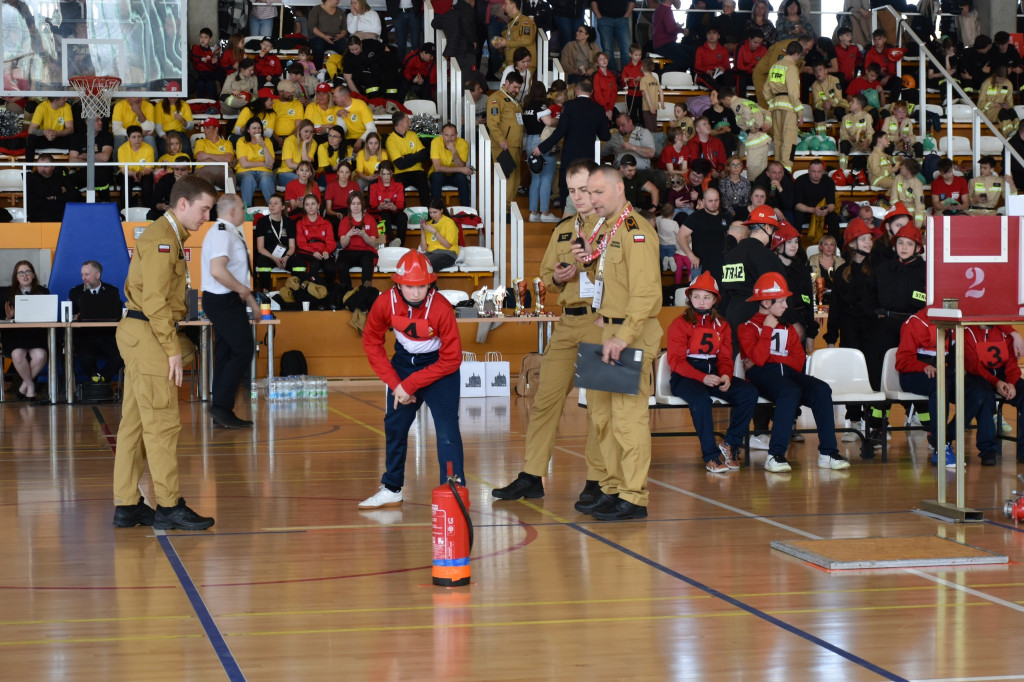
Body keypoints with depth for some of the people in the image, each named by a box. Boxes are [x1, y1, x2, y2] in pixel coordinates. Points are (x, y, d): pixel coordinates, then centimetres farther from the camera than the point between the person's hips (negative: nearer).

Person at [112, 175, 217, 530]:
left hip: (140, 337, 10)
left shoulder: (168, 236, 19)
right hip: (148, 335, -10)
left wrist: (173, 344, 16)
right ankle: (169, 507, -4)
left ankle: (126, 505, 13)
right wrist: (173, 348, -18)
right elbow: (155, 300, -19)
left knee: (134, 424, 10)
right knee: (162, 423, -7)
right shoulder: (162, 238, -13)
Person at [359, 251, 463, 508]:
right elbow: (371, 342, -5)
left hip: (439, 365, -5)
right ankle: (391, 490, 29)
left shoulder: (441, 309, -31)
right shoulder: (385, 303, -21)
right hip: (404, 360, 5)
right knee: (394, 426, 12)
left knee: (446, 428, -18)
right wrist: (395, 383, -11)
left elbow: (451, 360, -24)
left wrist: (410, 385, -23)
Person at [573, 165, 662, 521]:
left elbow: (646, 292, -22)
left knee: (628, 415, -8)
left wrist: (624, 337, -26)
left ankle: (633, 498, -4)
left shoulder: (635, 230, -14)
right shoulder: (608, 231, 17)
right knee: (602, 411, 14)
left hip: (632, 335, -10)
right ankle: (613, 489, 23)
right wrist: (592, 258, 6)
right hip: (609, 331, 10)